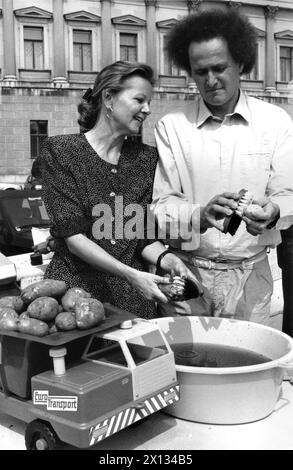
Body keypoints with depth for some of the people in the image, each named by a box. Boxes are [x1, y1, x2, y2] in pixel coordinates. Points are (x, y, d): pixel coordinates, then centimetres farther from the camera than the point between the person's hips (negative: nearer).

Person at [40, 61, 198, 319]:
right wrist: (130, 274, -23)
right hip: (74, 287, -3)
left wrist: (167, 259, -17)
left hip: (133, 296, 3)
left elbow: (145, 237, 5)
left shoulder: (147, 157, 6)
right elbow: (72, 234, -13)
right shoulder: (60, 150, -6)